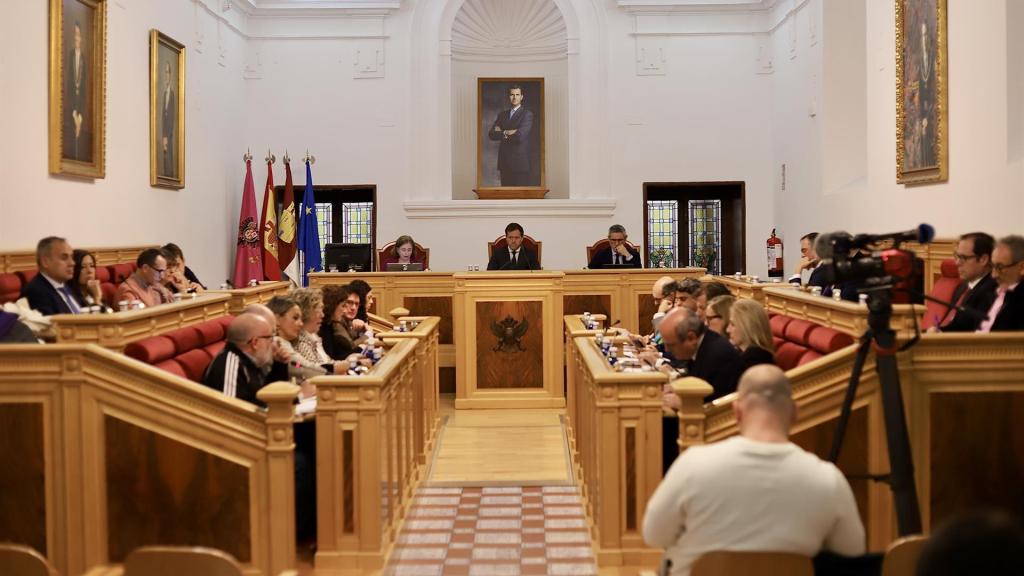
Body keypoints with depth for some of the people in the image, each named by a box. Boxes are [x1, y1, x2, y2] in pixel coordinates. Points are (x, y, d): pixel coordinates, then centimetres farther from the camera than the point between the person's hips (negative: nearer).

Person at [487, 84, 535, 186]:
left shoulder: (527, 114, -3)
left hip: (520, 162, -5)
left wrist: (502, 133, -3)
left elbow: (520, 136, -17)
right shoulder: (502, 114, 15)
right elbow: (491, 134, 4)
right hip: (504, 163, 5)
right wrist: (509, 133, -9)